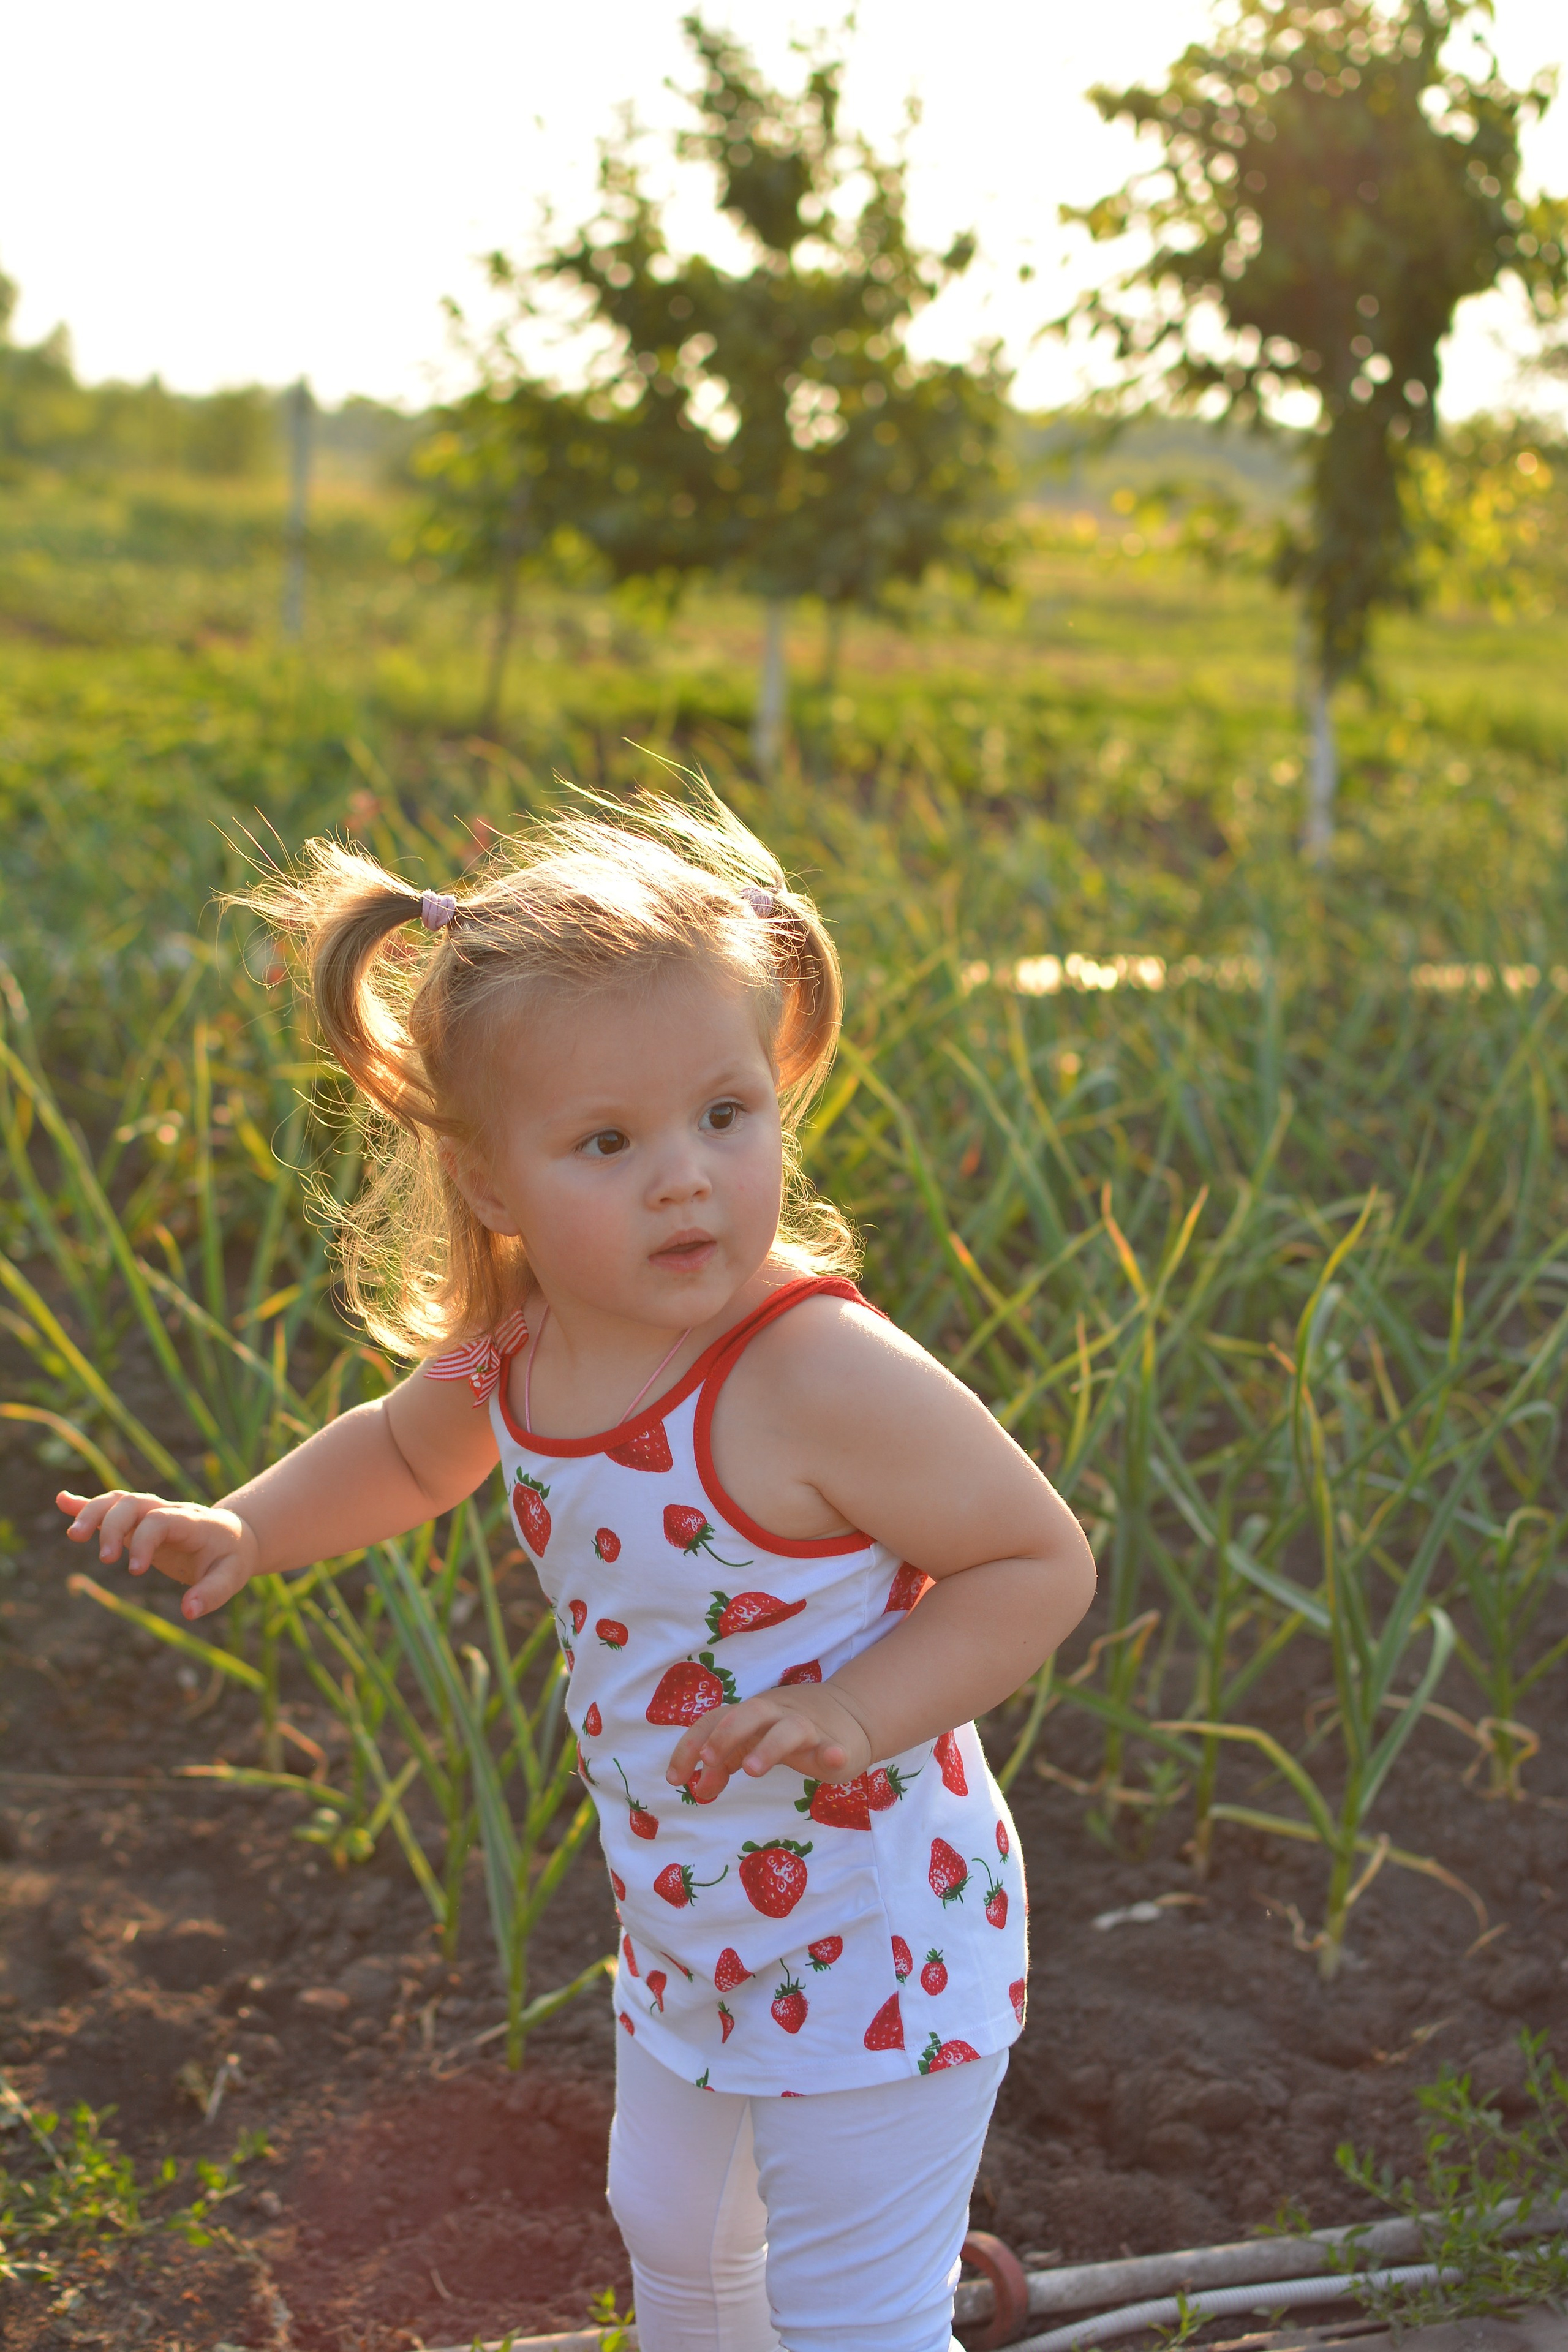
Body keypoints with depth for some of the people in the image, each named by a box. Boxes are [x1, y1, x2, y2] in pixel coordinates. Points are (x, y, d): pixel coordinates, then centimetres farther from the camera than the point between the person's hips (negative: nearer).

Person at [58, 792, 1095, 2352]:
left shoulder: (821, 1375, -31)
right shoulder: (514, 1348, -9)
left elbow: (1043, 1559, -22)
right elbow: (405, 1453, 15)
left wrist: (860, 1713, -33)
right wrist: (244, 1531, 1)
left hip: (873, 1941, -7)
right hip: (685, 1925, 7)